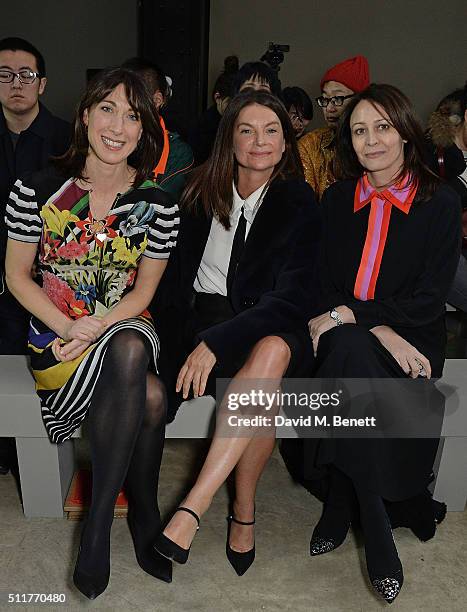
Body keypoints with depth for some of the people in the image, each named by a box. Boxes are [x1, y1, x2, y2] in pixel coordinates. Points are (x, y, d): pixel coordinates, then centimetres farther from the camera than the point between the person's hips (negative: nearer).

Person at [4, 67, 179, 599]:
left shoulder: (156, 205, -1)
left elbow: (143, 289, 1)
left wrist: (97, 328, -16)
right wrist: (67, 328, -14)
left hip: (125, 328, 2)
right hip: (55, 333, -1)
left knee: (128, 354, -35)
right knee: (149, 397, -29)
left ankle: (98, 524, -17)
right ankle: (144, 520, -6)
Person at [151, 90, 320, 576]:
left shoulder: (299, 203, -3)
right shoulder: (200, 193, 4)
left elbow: (293, 297, -16)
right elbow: (177, 271, 6)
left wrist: (216, 342, -29)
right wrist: (195, 338, -14)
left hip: (270, 324, -1)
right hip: (203, 312, 1)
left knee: (274, 350, -37)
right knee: (265, 390, -32)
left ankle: (191, 509, -34)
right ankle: (244, 513, -10)